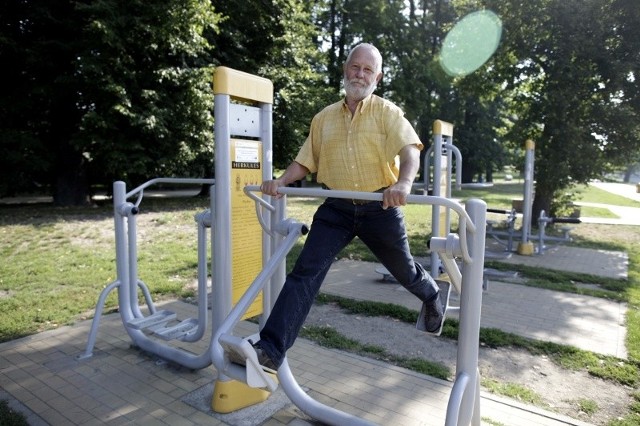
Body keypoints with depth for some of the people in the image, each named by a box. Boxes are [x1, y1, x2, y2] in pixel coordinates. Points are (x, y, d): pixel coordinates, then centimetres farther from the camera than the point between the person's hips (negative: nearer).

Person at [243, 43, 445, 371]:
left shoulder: (387, 112, -1)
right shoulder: (324, 118, 10)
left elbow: (410, 149, -17)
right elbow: (306, 161, 15)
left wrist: (404, 183, -38)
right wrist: (281, 181, -4)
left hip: (380, 207, -2)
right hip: (336, 208, 2)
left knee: (403, 269, 17)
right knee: (305, 271, -11)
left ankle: (431, 297, 52)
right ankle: (271, 349, -10)